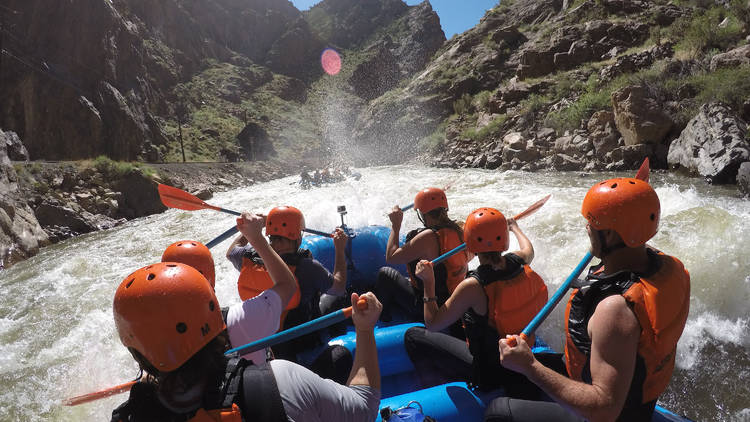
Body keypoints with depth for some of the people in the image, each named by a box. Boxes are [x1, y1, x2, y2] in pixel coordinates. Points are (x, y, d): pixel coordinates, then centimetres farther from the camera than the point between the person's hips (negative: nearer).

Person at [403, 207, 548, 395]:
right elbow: (529, 250, 15)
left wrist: (428, 282, -13)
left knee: (413, 336, 0)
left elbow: (433, 324, -20)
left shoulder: (473, 286, -32)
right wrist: (515, 227, 33)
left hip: (488, 374, -7)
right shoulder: (518, 261, -15)